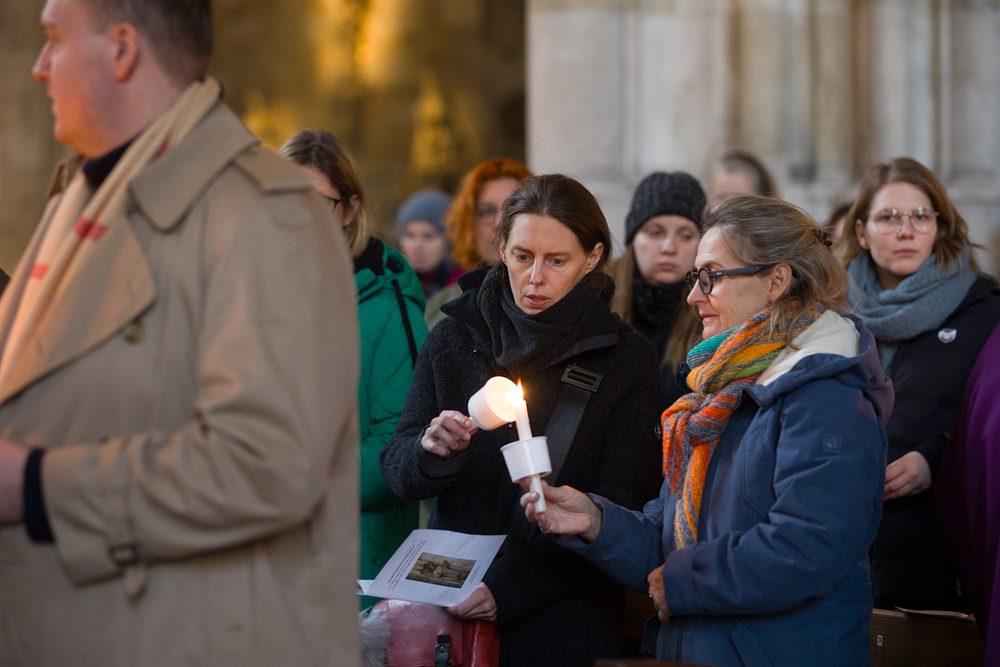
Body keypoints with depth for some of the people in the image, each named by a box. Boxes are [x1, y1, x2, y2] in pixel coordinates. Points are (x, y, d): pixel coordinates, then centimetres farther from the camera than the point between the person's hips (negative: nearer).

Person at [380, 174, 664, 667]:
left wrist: (507, 590, -19)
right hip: (449, 615, 2)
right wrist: (431, 452, -21)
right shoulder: (453, 339, 3)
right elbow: (399, 473, 3)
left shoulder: (628, 359, -4)